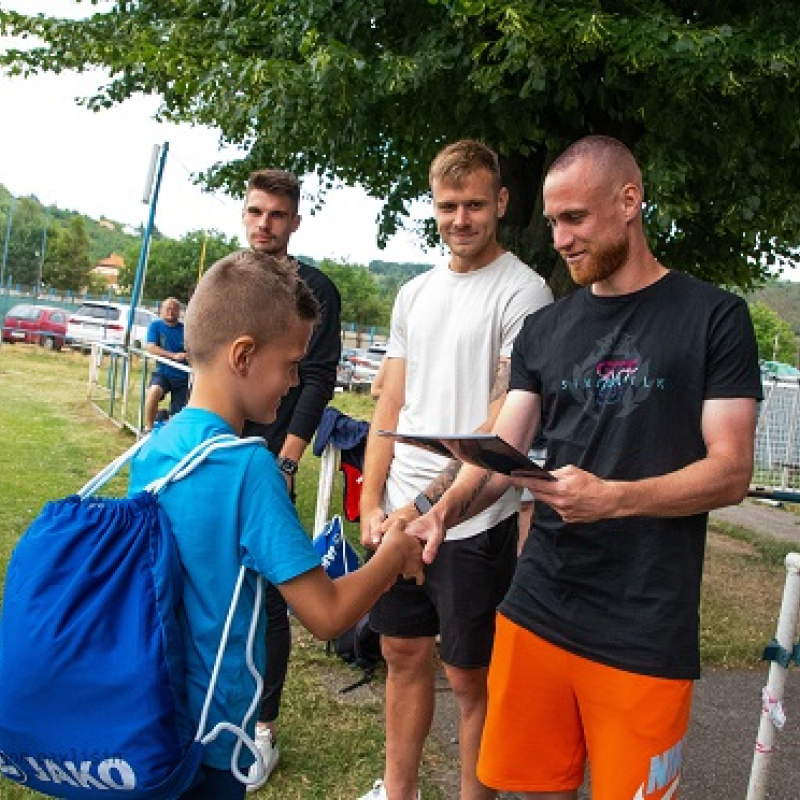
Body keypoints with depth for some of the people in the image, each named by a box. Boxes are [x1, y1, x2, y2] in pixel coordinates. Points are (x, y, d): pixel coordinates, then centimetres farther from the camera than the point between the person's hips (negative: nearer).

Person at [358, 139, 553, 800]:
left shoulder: (522, 292, -10)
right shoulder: (416, 294, 12)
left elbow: (503, 428, -16)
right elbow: (390, 407, 12)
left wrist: (425, 505, -18)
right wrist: (372, 505, 4)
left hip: (473, 521, -6)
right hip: (398, 513, 7)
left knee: (470, 675, 6)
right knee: (403, 653, 17)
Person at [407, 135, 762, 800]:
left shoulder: (713, 317, -4)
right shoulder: (545, 330, 9)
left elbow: (731, 472, -8)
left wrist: (612, 498, -23)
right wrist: (449, 508, -17)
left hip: (645, 633, -4)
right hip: (537, 612, 4)